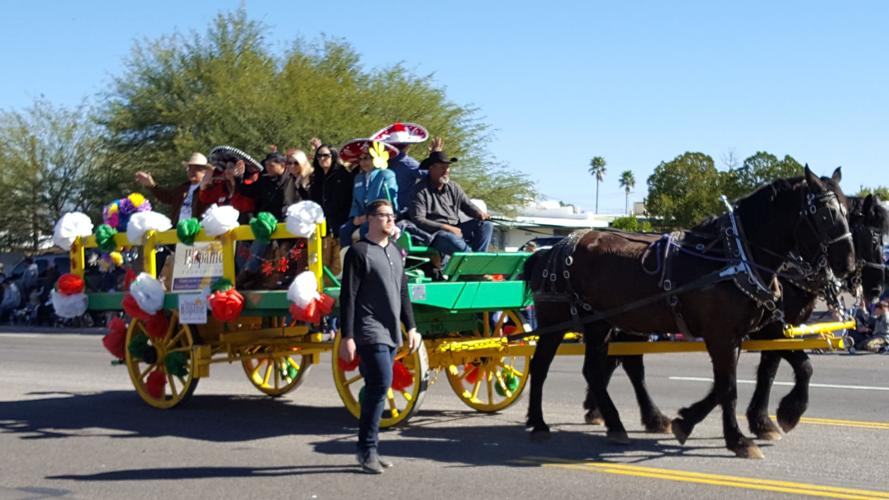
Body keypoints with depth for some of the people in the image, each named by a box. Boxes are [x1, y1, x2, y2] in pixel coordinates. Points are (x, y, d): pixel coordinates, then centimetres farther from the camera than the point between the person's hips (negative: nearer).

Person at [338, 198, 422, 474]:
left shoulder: (395, 251, 17)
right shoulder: (359, 252, -6)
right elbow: (348, 297, -9)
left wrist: (411, 327, 17)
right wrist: (347, 337, -14)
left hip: (391, 334, 7)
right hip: (370, 332, -7)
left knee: (377, 389, 9)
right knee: (381, 384, -15)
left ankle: (370, 450, 15)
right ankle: (367, 449, -6)